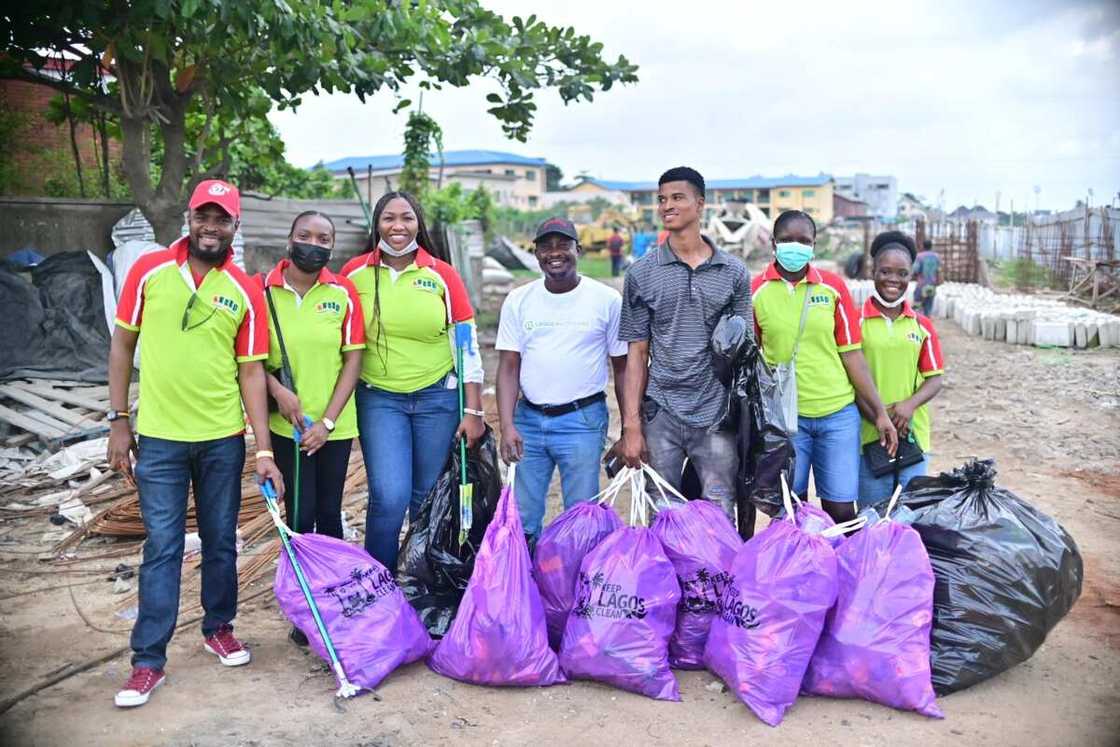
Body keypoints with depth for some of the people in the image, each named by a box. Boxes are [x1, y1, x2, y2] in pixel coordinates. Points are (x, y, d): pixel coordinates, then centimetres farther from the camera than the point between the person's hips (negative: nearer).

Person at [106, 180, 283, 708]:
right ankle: (148, 660, 12)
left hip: (223, 438, 1)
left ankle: (218, 629, 33)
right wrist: (118, 420, 1)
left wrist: (264, 451, -5)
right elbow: (122, 345, 5)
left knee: (221, 540, 12)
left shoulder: (246, 291, -1)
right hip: (158, 437, -1)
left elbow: (250, 371, -1)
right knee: (162, 548, 1)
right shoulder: (149, 271, -2)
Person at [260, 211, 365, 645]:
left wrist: (328, 420, -7)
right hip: (287, 424, -1)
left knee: (330, 514, 10)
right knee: (300, 517, 1)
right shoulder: (263, 290, -3)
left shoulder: (343, 293, -2)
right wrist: (276, 388, -13)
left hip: (334, 424, 1)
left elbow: (353, 359, -2)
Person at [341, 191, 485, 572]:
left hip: (438, 396, 1)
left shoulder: (442, 275, -4)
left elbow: (467, 346, -1)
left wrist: (473, 411, -4)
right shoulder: (355, 273, -1)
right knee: (390, 498, -11)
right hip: (379, 398, 0)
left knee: (430, 499, 9)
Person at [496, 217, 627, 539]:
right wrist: (507, 426, -9)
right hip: (527, 419, 3)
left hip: (582, 420, -2)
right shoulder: (518, 301, 5)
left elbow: (622, 368, 2)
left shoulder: (607, 300, -1)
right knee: (521, 521, 9)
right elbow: (508, 368, 3)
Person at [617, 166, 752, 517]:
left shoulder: (733, 273, 5)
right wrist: (631, 426, -3)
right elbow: (637, 354, 2)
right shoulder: (641, 273, 3)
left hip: (717, 414, 0)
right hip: (660, 415, 0)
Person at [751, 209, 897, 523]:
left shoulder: (833, 286, 1)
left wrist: (880, 413, 1)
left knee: (841, 510, 5)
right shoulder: (756, 291, -1)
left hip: (838, 414, 1)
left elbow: (851, 353, 3)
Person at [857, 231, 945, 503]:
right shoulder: (856, 321, -2)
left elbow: (934, 379, 8)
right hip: (869, 434, -2)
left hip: (913, 435, 3)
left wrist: (910, 404, -12)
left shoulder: (922, 325, 7)